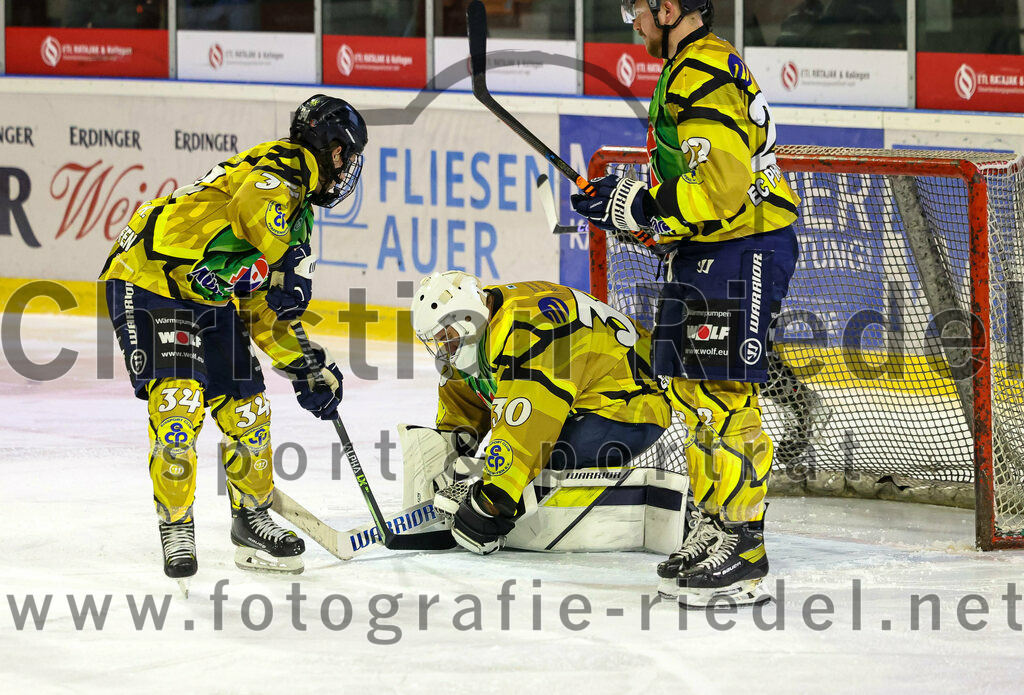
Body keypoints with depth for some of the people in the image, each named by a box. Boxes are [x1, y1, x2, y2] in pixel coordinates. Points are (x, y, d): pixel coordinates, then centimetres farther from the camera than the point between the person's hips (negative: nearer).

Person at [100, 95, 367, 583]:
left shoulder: (298, 213, 20)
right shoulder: (281, 168, -11)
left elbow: (260, 309, 23)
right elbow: (251, 206, -37)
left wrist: (307, 366, 16)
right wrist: (288, 267, -34)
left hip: (212, 299, 10)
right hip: (151, 281, -10)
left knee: (246, 410, 8)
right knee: (179, 398, -21)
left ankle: (251, 523, 25)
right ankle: (176, 529, -12)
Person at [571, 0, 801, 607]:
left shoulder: (705, 75, -18)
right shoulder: (687, 70, 17)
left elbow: (720, 188, -27)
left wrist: (635, 204, -19)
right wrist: (630, 204, 13)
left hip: (741, 251, -11)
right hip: (705, 252, 11)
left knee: (722, 393, -12)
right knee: (691, 388, 15)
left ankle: (743, 549, -11)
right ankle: (712, 528, 22)